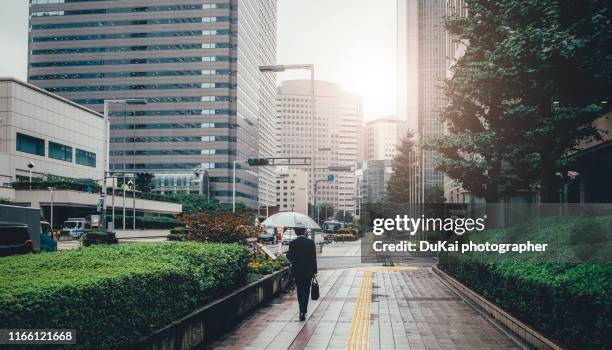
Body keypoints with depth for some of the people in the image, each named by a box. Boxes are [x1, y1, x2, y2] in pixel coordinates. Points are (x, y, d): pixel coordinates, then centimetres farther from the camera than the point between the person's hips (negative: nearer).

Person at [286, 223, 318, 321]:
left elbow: (290, 257, -6)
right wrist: (314, 271, 3)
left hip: (297, 271, 1)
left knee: (300, 291, 17)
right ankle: (302, 312, -8)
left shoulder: (292, 243, -8)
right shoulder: (311, 243, -7)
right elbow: (314, 258, -5)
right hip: (308, 271, -1)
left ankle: (302, 310, 28)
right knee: (306, 291, 4)